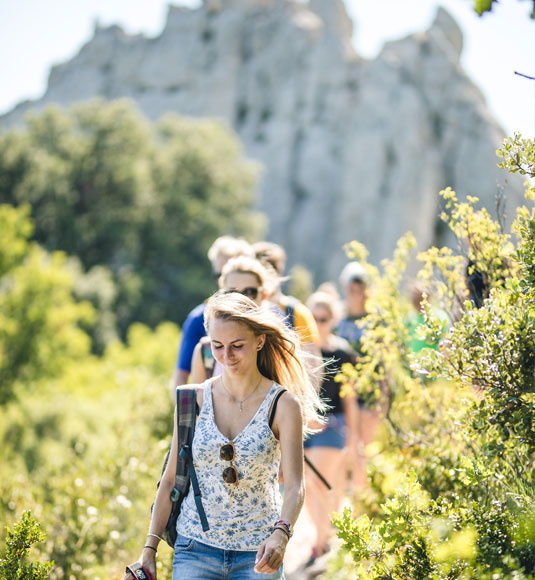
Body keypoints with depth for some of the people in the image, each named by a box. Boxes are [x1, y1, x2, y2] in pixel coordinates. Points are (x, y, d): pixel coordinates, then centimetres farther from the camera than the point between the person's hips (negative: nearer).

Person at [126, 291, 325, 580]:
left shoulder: (283, 405, -6)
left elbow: (295, 484, -14)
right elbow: (170, 478, 5)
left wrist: (280, 534, -32)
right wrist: (150, 548, 1)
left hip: (257, 554, -1)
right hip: (196, 548, 1)